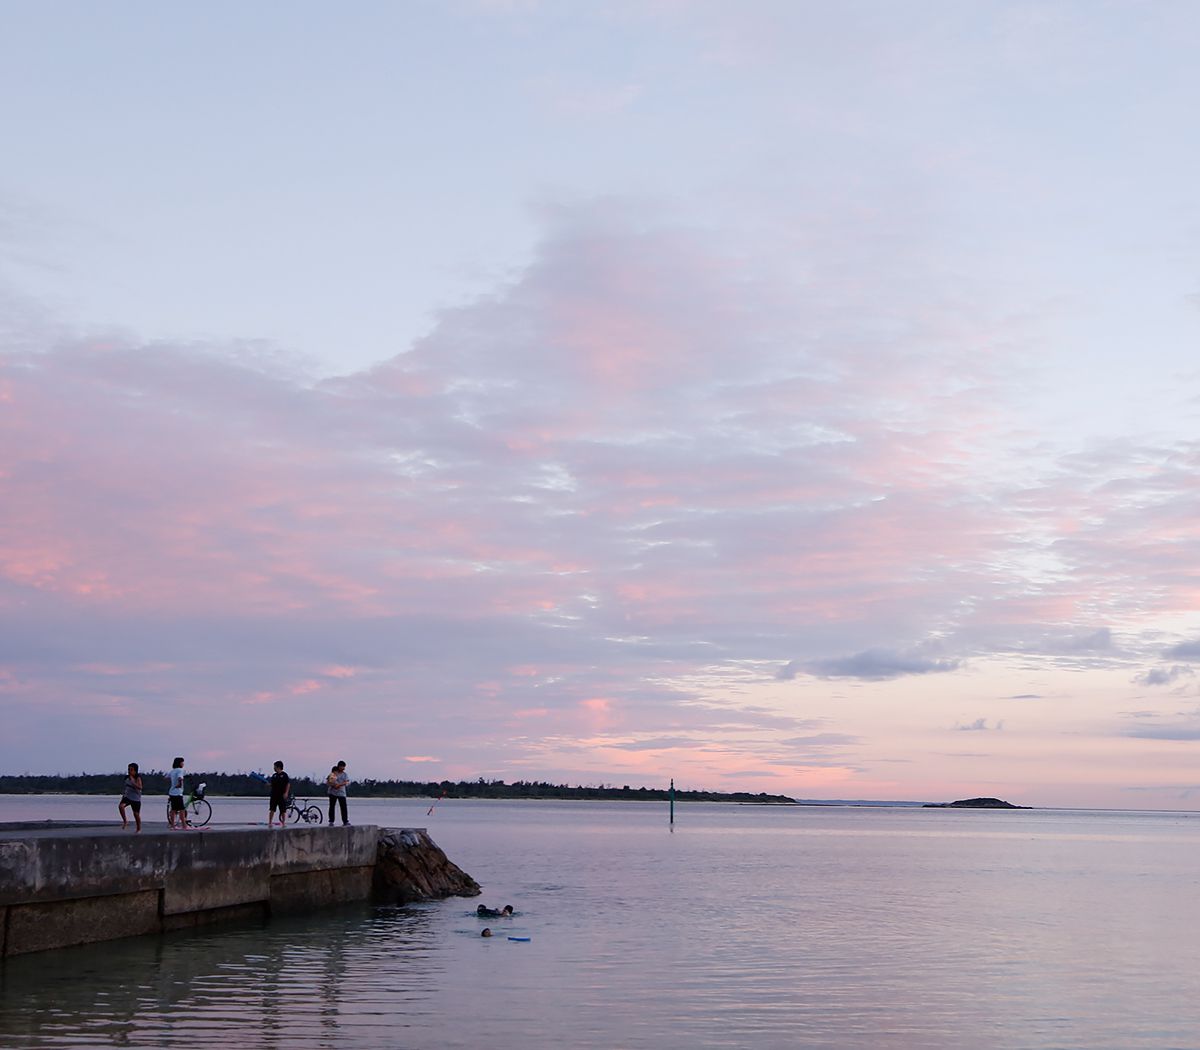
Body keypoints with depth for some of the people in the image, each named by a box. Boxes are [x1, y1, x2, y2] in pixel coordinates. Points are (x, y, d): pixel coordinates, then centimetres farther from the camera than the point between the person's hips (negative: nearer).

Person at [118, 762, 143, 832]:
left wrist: (132, 781, -34)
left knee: (136, 814, 2)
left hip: (136, 799, -4)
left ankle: (139, 829, 19)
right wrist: (123, 793, 17)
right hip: (127, 797, 4)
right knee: (120, 806, -25)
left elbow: (140, 787, -30)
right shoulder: (127, 777, 3)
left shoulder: (138, 778, -14)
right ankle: (125, 821, -10)